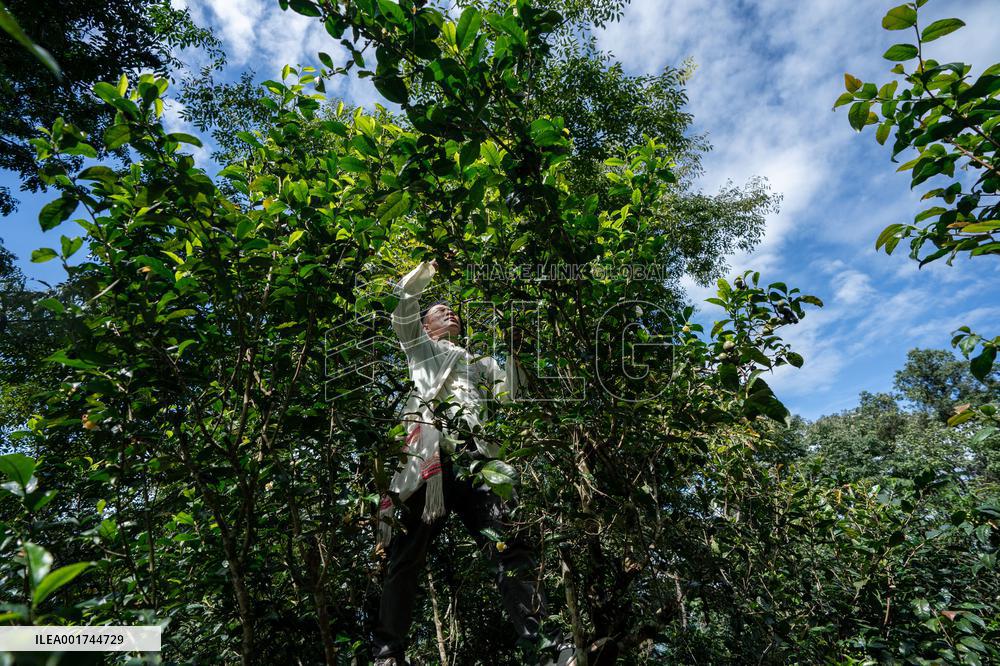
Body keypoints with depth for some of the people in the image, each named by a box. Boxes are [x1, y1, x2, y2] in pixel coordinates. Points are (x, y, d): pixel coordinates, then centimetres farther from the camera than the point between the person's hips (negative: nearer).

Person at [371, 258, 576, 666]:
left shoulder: (477, 362, 37)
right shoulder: (420, 346, 28)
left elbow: (508, 394, 27)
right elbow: (402, 318, 12)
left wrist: (511, 352, 16)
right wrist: (416, 281, 6)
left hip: (477, 459, 3)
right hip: (431, 455, -3)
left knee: (508, 548, -8)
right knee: (407, 553, -5)